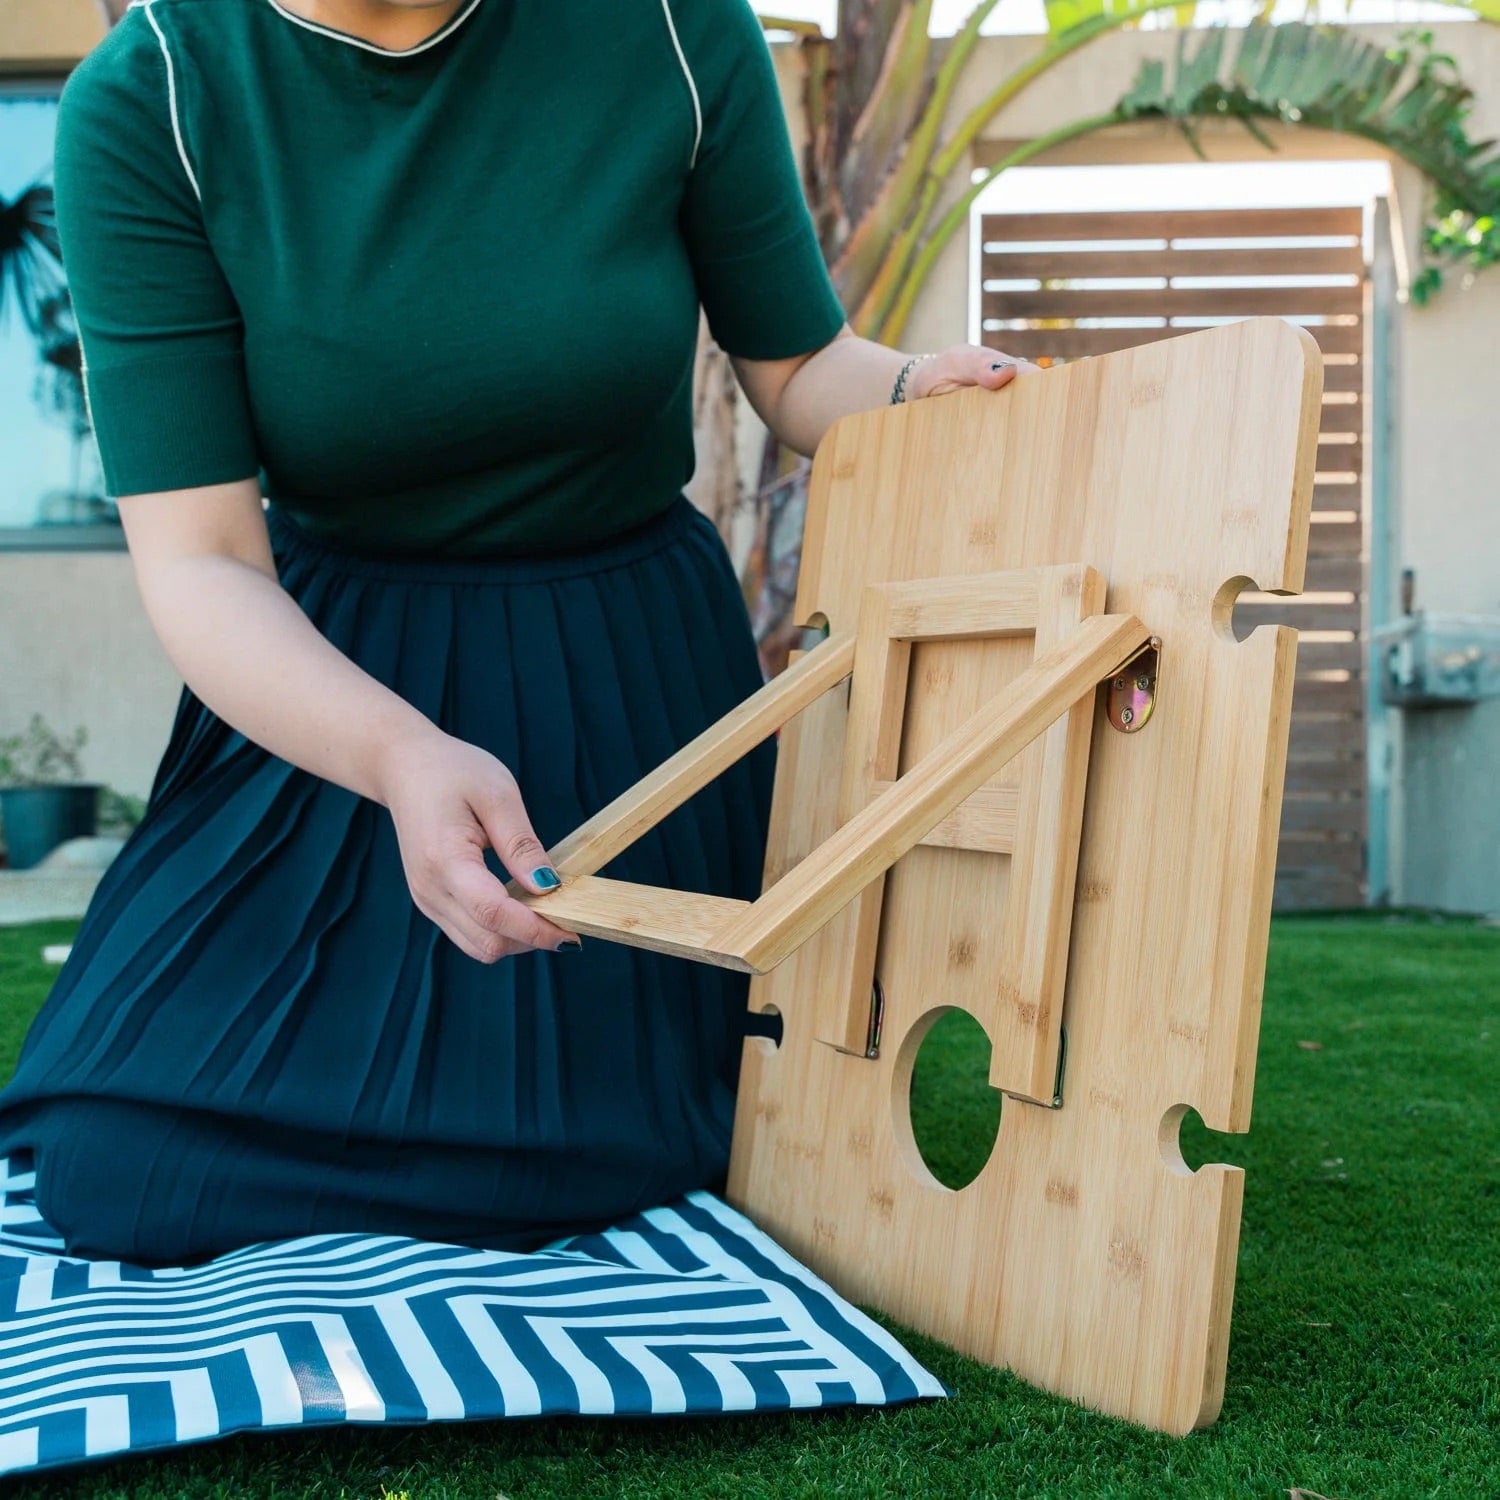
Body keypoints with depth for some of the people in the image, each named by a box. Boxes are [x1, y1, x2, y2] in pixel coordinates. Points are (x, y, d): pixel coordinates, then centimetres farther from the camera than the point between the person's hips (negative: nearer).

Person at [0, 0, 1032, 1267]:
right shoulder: (143, 103, -14)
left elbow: (798, 368, 1)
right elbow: (195, 565, -20)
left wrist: (925, 394, -22)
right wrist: (401, 759, -39)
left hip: (629, 683, 0)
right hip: (325, 686, 1)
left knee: (551, 1172, -10)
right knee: (123, 1168, -7)